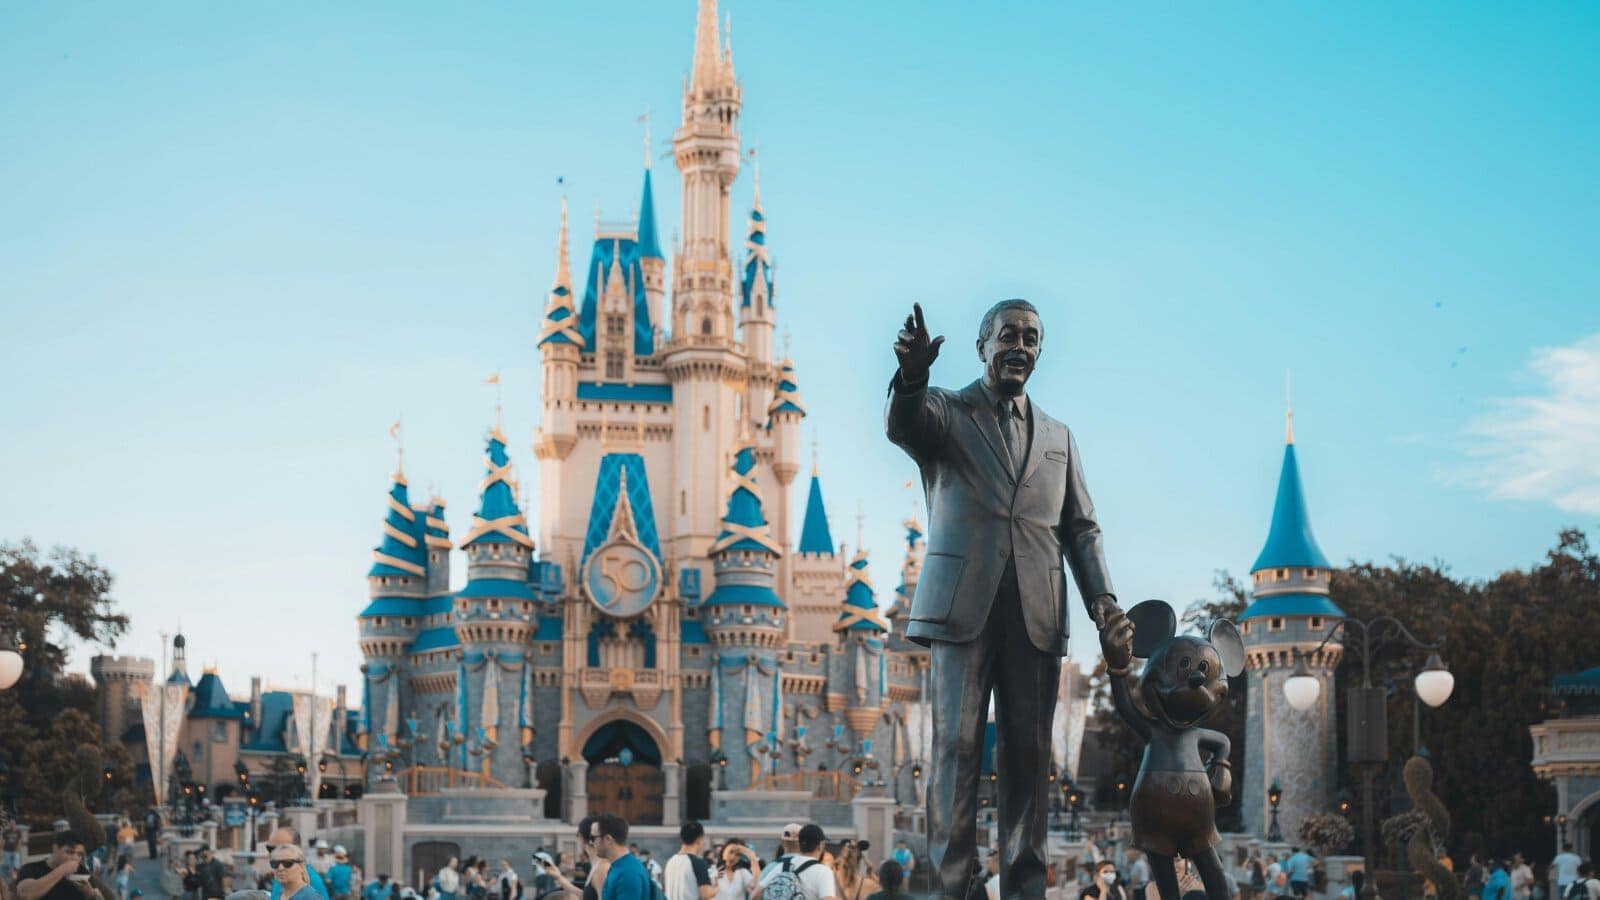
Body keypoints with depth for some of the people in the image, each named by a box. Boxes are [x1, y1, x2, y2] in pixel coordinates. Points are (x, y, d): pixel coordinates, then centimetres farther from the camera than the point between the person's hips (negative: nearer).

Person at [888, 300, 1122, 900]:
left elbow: (1081, 528, 18)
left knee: (1029, 753, 1)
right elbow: (902, 425, -15)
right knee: (956, 743, -7)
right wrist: (912, 374, -38)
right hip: (963, 605, -3)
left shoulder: (1058, 438, 22)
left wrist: (1101, 597, 0)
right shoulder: (945, 412, 9)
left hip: (1036, 617, 3)